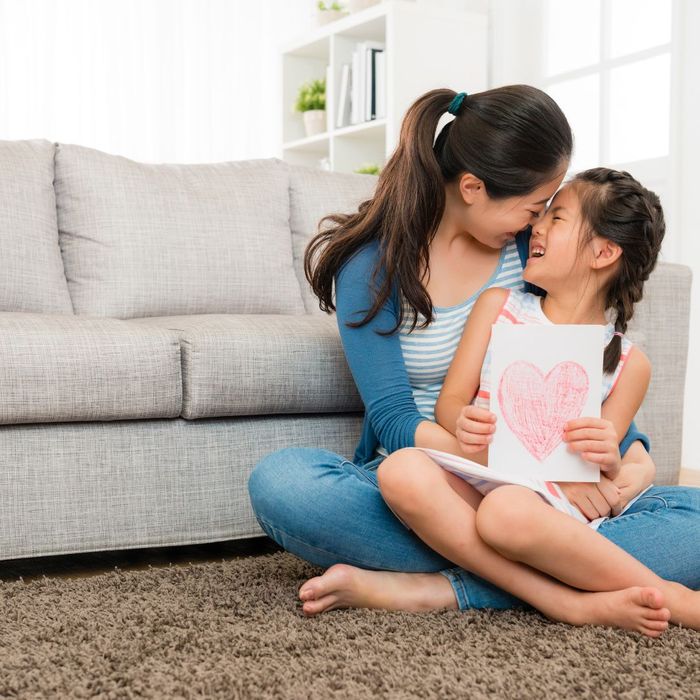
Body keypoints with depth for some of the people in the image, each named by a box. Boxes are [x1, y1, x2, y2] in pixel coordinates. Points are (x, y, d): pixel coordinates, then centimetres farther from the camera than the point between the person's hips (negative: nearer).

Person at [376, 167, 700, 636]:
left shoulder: (629, 363, 8)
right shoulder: (499, 306, 13)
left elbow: (594, 477, 5)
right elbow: (449, 402, 5)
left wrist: (609, 464, -19)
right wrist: (464, 425, -19)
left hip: (553, 508, -3)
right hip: (473, 486, 4)